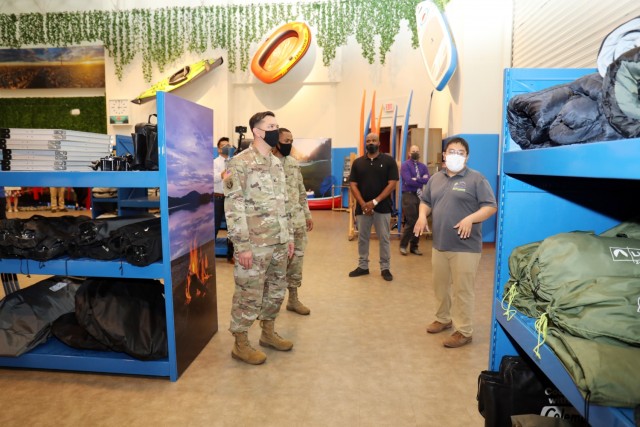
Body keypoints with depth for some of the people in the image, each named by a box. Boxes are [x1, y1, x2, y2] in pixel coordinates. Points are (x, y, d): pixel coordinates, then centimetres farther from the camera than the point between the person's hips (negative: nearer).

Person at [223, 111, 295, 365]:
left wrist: (289, 236, 15)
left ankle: (268, 333, 35)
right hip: (255, 243, -8)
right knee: (249, 295, 2)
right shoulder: (240, 163, -11)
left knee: (276, 291, 17)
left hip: (278, 242, 8)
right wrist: (242, 245, -19)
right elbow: (233, 206, -16)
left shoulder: (276, 163, 13)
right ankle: (241, 344, 19)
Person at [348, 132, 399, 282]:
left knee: (384, 239, 4)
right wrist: (363, 204, -12)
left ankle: (385, 268, 16)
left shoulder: (388, 161, -1)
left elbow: (392, 184, -7)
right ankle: (362, 266, 22)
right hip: (362, 207, 3)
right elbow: (353, 185, 2)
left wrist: (375, 202, -15)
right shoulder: (358, 162, 7)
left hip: (382, 207, -2)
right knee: (362, 238, 10)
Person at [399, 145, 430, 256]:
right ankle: (403, 245, 8)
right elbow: (408, 181, -17)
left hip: (420, 196, 6)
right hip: (409, 195, -6)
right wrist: (421, 181, -7)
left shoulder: (423, 166, 13)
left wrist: (416, 180, -14)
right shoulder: (405, 165, -3)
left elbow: (428, 180, -3)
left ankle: (414, 246, 18)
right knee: (411, 221, -8)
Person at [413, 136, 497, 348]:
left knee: (462, 290, 0)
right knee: (440, 286, 17)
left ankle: (464, 331, 12)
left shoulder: (476, 178, -6)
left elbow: (491, 206, -10)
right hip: (439, 245, 6)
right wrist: (422, 215, 0)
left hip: (465, 247, -6)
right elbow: (425, 201, 20)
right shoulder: (436, 178, 12)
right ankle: (443, 319, 36)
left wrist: (470, 219, -25)